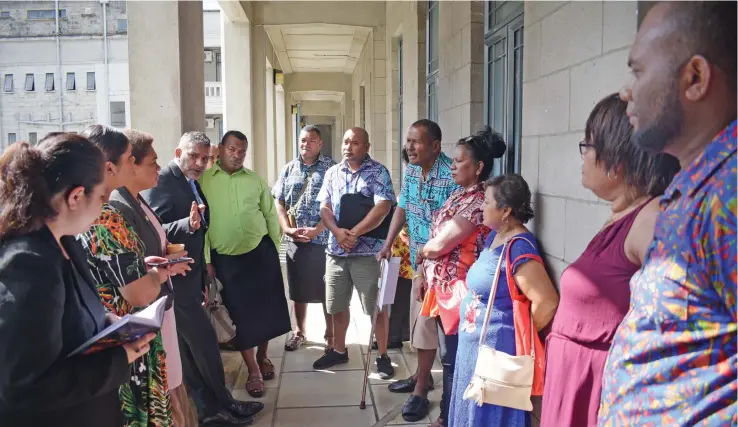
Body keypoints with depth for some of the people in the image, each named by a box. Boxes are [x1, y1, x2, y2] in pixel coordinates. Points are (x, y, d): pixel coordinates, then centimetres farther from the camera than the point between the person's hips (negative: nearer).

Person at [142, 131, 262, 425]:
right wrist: (188, 224, -38)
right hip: (176, 279, -9)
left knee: (190, 347, 15)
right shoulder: (162, 181, -16)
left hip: (189, 278, 9)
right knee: (204, 341, -2)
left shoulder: (192, 183, 12)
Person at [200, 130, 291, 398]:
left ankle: (263, 357, 33)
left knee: (266, 308, 10)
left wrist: (275, 251, 6)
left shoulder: (256, 180, 3)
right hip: (225, 258, -2)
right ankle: (253, 371, 17)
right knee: (240, 315, 5)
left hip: (260, 252, 2)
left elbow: (271, 216, 8)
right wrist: (206, 260, -5)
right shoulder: (203, 181, -3)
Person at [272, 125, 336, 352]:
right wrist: (288, 230, -6)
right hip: (295, 240, 4)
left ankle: (330, 334, 19)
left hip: (323, 239, -3)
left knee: (327, 290, 5)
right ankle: (299, 332, 28)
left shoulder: (331, 167, -2)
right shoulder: (288, 169, 10)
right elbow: (279, 202, 7)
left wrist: (317, 230, -17)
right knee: (299, 290, 13)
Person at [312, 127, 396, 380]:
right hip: (335, 250, 5)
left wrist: (355, 233, -20)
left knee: (376, 307, 3)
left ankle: (383, 356, 17)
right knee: (337, 305, 15)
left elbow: (383, 207, -16)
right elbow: (324, 207, 5)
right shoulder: (332, 173, 10)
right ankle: (339, 350, 33)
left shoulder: (378, 172, -5)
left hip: (367, 251, -5)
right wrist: (337, 232, -14)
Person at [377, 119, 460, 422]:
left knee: (425, 321, -4)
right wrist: (388, 244, 9)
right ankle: (422, 376, 35)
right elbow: (402, 207, 13)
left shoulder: (452, 176, -23)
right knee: (418, 319, 18)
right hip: (418, 259, 8)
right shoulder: (411, 171, 3)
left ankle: (420, 390, 10)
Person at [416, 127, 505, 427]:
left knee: (455, 361, 4)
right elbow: (435, 240, 14)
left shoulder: (479, 201, -18)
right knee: (447, 357, 19)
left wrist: (420, 251, 0)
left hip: (459, 292, -9)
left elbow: (439, 245, -21)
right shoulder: (459, 195, 12)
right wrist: (423, 276, 13)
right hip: (443, 288, 9)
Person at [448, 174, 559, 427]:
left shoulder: (519, 249, -25)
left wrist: (521, 335, -16)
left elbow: (547, 303, -30)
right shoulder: (494, 236, 5)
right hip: (475, 344, 9)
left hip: (496, 349, -9)